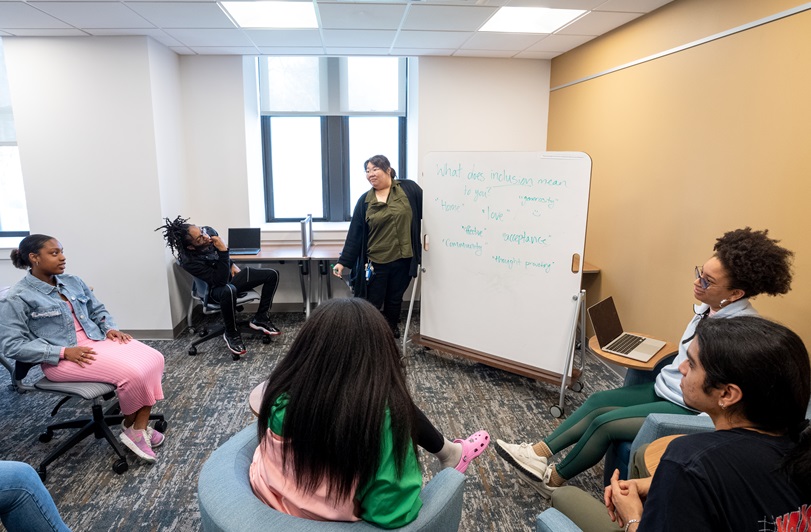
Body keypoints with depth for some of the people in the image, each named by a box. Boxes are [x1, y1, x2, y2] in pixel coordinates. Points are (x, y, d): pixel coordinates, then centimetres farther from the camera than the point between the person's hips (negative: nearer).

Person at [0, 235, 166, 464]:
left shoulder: (72, 282, 11)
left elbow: (98, 310, 19)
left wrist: (111, 328, -3)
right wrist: (63, 352, -20)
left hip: (97, 339, 7)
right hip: (62, 358, -6)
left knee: (153, 359, -19)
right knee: (132, 372, -28)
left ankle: (141, 426, -12)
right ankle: (131, 425, 0)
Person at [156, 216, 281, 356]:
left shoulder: (209, 231, -14)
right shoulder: (189, 261, -32)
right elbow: (221, 280, -36)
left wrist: (232, 265, 4)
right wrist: (223, 252, -42)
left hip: (232, 274, 8)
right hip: (217, 288, -7)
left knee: (272, 275, -4)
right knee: (229, 291, -44)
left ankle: (260, 319, 3)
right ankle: (231, 334, -18)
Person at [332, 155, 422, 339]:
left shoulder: (409, 189, -3)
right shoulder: (365, 201, 0)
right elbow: (355, 234, 0)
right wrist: (343, 261, -4)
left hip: (402, 260, 0)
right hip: (376, 262, 0)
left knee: (395, 299, 17)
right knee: (372, 304, 4)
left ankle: (392, 330, 40)